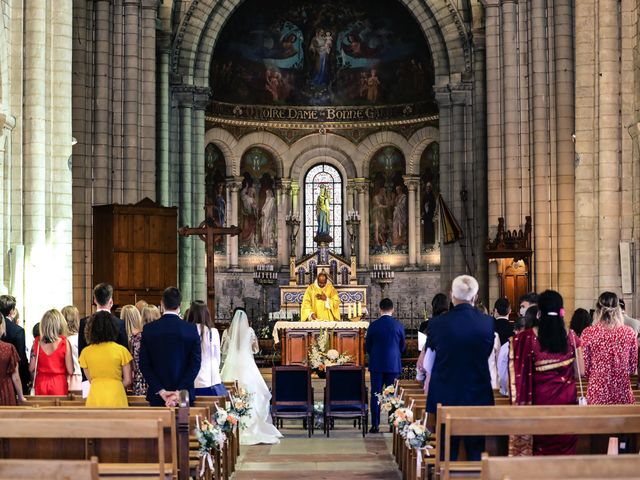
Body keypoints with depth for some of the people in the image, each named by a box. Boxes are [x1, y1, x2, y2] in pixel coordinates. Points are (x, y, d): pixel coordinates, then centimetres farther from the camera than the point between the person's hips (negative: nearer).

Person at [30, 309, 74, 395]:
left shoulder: (37, 342, -4)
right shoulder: (64, 342, -11)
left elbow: (31, 368, -1)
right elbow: (70, 371, -9)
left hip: (41, 384, 3)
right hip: (59, 385, -3)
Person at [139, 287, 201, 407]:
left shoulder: (148, 329, -2)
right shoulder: (191, 329, -4)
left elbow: (144, 365, -5)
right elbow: (195, 364, -8)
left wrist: (161, 391, -6)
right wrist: (179, 392, -9)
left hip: (157, 397, 0)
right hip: (186, 396, 0)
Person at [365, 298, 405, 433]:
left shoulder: (373, 326, -4)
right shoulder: (399, 326, -4)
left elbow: (367, 347, 4)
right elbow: (402, 347, 7)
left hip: (376, 365, 0)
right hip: (393, 365, 0)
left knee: (375, 394, 4)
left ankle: (375, 425, 1)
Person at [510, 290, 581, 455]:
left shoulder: (528, 337, -10)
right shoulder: (570, 336, -3)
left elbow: (521, 371, -11)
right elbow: (580, 372, 2)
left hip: (540, 397, -1)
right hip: (566, 397, 1)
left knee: (542, 446, 9)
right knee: (565, 445, 10)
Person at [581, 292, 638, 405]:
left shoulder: (588, 333, -8)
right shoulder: (629, 332, -3)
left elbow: (585, 369, -3)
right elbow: (633, 367, 6)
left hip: (597, 392, -1)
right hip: (623, 392, 2)